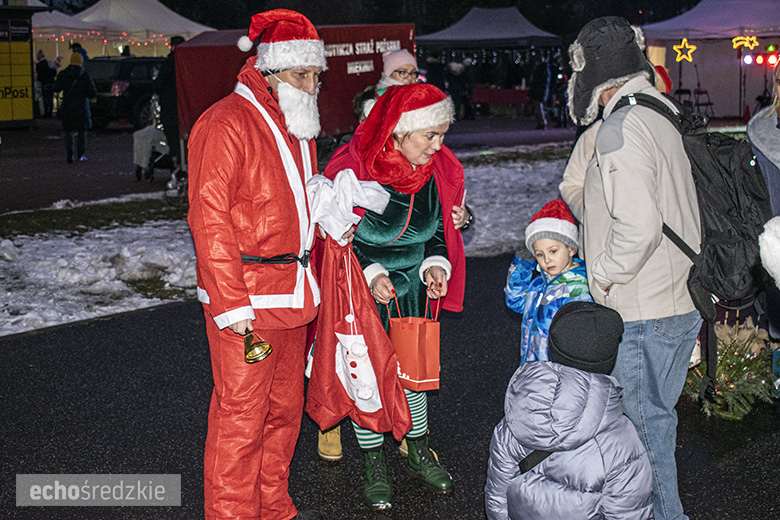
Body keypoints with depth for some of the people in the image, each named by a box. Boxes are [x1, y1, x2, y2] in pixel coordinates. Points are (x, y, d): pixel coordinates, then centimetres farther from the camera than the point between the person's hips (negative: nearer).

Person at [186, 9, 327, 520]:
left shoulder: (298, 128, 16)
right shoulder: (227, 124, -13)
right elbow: (210, 219, -18)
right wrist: (231, 303, -21)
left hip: (294, 294, 9)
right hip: (246, 299, -9)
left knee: (284, 404, 17)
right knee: (241, 412, -1)